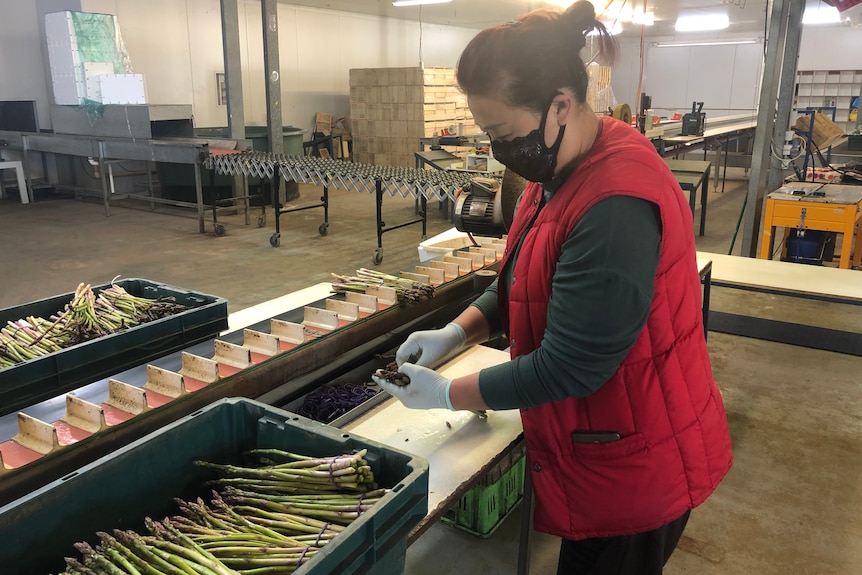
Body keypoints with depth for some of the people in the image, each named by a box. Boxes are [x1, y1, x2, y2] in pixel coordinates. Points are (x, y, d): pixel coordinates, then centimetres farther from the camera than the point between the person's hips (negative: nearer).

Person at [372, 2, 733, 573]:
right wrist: (456, 331, -2)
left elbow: (569, 367, -27)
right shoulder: (562, 170, 1)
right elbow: (523, 283, 12)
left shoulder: (616, 205, -31)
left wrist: (447, 393, -16)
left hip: (633, 467, -9)